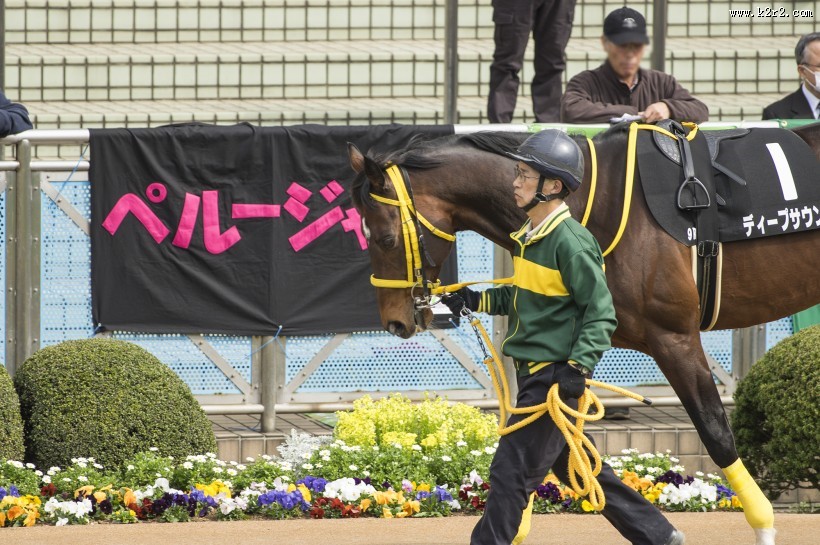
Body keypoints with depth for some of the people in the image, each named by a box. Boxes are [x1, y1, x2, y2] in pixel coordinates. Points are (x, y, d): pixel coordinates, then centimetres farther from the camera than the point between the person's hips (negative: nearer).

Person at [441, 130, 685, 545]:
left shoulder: (570, 242, -17)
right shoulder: (530, 237, 11)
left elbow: (601, 314, -18)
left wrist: (577, 368, -27)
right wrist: (476, 301, 14)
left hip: (554, 378, -10)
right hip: (533, 373, 10)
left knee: (511, 472, -7)